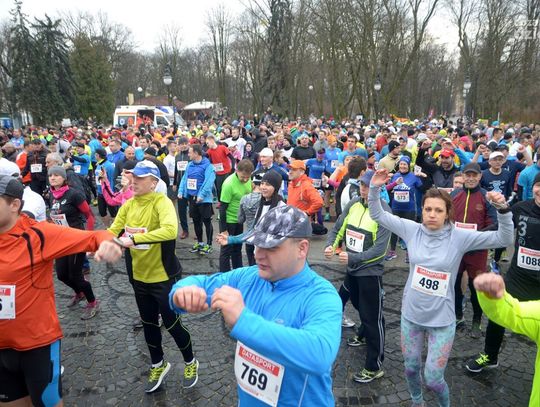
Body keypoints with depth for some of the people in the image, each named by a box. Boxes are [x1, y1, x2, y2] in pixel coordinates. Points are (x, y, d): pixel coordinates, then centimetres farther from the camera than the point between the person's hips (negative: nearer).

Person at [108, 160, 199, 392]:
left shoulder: (162, 202, -21)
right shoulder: (128, 205, -1)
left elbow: (170, 230, -38)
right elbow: (112, 231, -3)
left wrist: (134, 238, -40)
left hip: (163, 276, -6)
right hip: (139, 276, 6)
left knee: (171, 323, 7)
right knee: (148, 323, 20)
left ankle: (190, 362, 34)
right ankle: (158, 365, 44)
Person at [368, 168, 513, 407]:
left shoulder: (459, 237, -14)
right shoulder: (412, 230, -8)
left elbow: (503, 239, -16)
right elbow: (377, 215, -6)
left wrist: (503, 209, -32)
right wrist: (375, 188, -21)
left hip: (441, 320, -2)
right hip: (411, 316, 3)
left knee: (433, 379, 6)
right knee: (411, 369, 21)